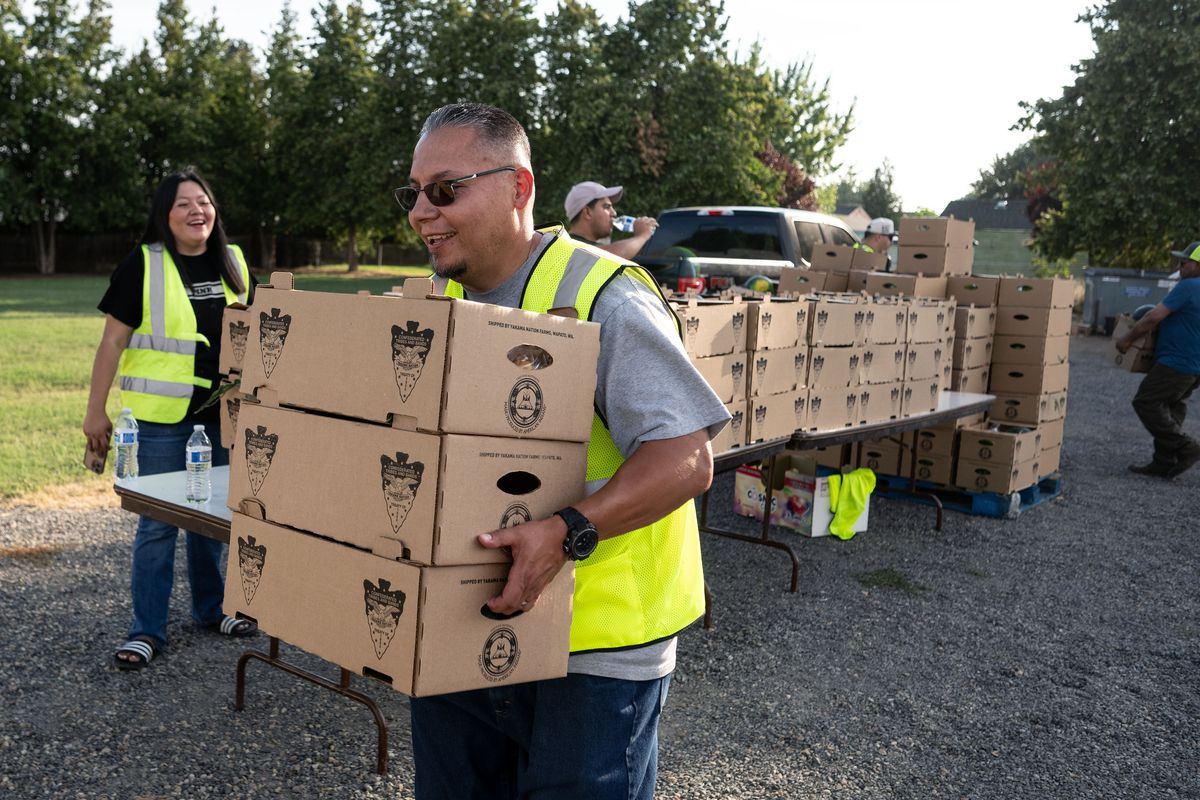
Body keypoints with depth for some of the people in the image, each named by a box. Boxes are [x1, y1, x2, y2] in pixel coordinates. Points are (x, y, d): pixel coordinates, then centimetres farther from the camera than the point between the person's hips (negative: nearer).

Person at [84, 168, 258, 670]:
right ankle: (146, 631, 13)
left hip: (221, 413, 4)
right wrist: (96, 411, -7)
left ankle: (210, 609, 31)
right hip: (160, 416, -4)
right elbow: (113, 341, -6)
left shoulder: (233, 262, 6)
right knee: (157, 521, 2)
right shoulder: (143, 265, -7)